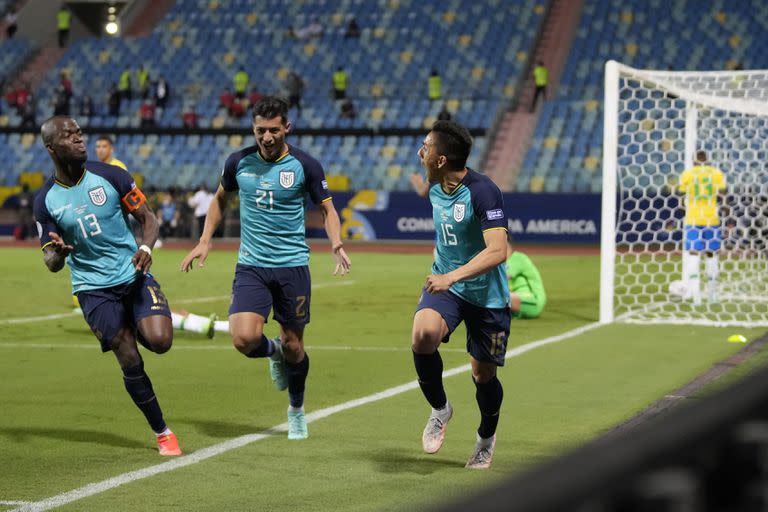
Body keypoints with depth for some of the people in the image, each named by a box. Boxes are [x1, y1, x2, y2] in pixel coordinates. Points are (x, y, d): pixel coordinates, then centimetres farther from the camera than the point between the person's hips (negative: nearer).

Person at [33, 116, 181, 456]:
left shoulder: (110, 176, -3)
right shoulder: (45, 200, -2)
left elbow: (147, 217, 4)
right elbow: (52, 263, 2)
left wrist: (146, 247, -17)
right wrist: (57, 253, -23)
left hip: (135, 275, 0)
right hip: (93, 288, 0)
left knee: (159, 341, -22)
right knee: (130, 363, -7)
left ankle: (138, 326, 15)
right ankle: (162, 434, 10)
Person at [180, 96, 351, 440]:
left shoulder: (305, 166, -6)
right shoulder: (239, 162, 0)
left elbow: (327, 208, 4)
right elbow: (221, 199, 19)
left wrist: (335, 243, -15)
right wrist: (205, 241, 10)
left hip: (293, 265, -1)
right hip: (251, 266, 1)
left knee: (293, 345, 5)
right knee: (244, 339, -18)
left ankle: (296, 411, 32)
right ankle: (274, 352, 20)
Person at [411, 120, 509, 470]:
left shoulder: (482, 191, -22)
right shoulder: (435, 186, 2)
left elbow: (497, 251, -31)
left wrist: (452, 277, -40)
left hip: (486, 294, -5)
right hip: (445, 284, 5)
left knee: (484, 375, 5)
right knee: (423, 334, -27)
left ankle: (487, 436, 37)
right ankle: (439, 408, -3)